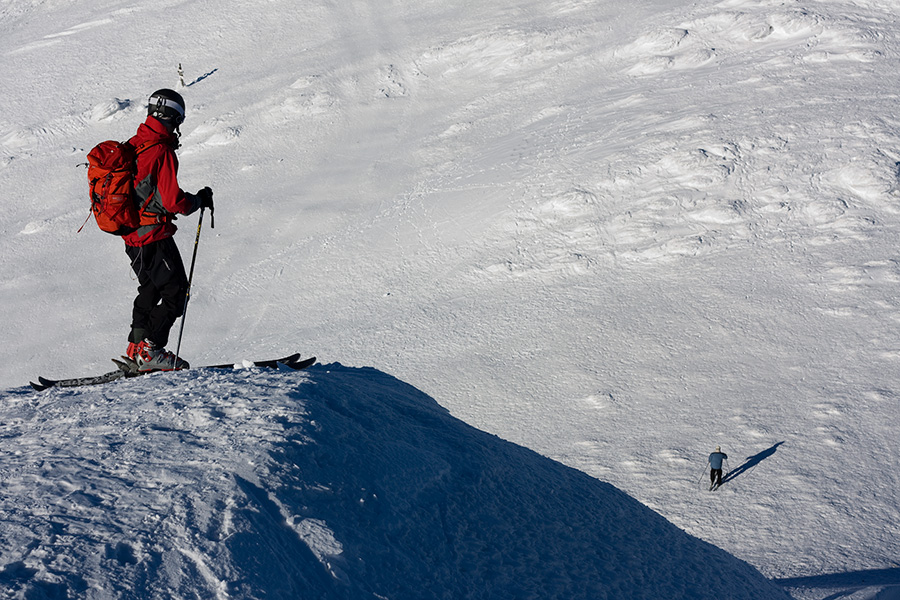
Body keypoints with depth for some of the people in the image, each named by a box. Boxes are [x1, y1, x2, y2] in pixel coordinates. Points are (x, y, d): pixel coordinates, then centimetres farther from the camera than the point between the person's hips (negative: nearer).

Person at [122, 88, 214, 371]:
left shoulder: (132, 146, 7)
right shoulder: (162, 151, -20)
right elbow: (173, 201, -22)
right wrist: (199, 200, -5)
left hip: (132, 233, 9)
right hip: (154, 235, -9)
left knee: (151, 288, 23)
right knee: (175, 292, -1)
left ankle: (136, 346, 27)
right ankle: (150, 350, -5)